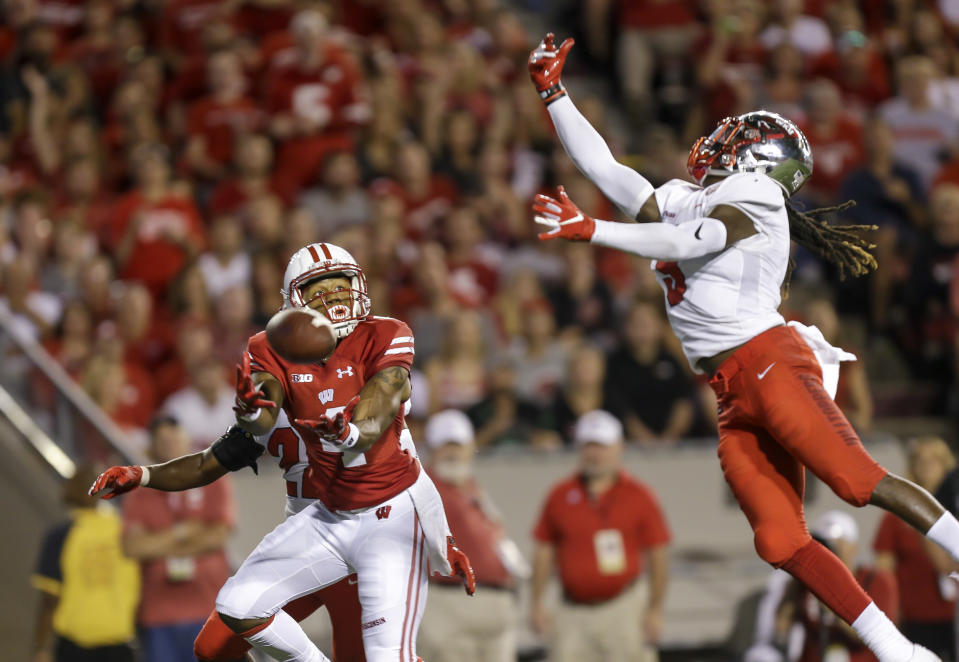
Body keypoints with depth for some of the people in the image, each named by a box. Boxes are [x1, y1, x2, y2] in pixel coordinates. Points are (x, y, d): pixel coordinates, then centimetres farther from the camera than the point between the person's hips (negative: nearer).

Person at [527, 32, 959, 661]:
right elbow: (602, 166, 27)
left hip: (767, 360, -7)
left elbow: (691, 243, -15)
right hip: (734, 396, 7)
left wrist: (591, 230, -17)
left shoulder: (755, 194, 1)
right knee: (782, 544, -6)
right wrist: (554, 93, 25)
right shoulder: (680, 200, 23)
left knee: (859, 480, -24)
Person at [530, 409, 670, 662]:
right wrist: (536, 603, 5)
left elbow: (658, 555, 0)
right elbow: (544, 549, 10)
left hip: (623, 612, -2)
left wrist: (655, 610, -4)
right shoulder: (561, 496, 6)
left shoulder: (639, 497, 0)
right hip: (573, 612, 2)